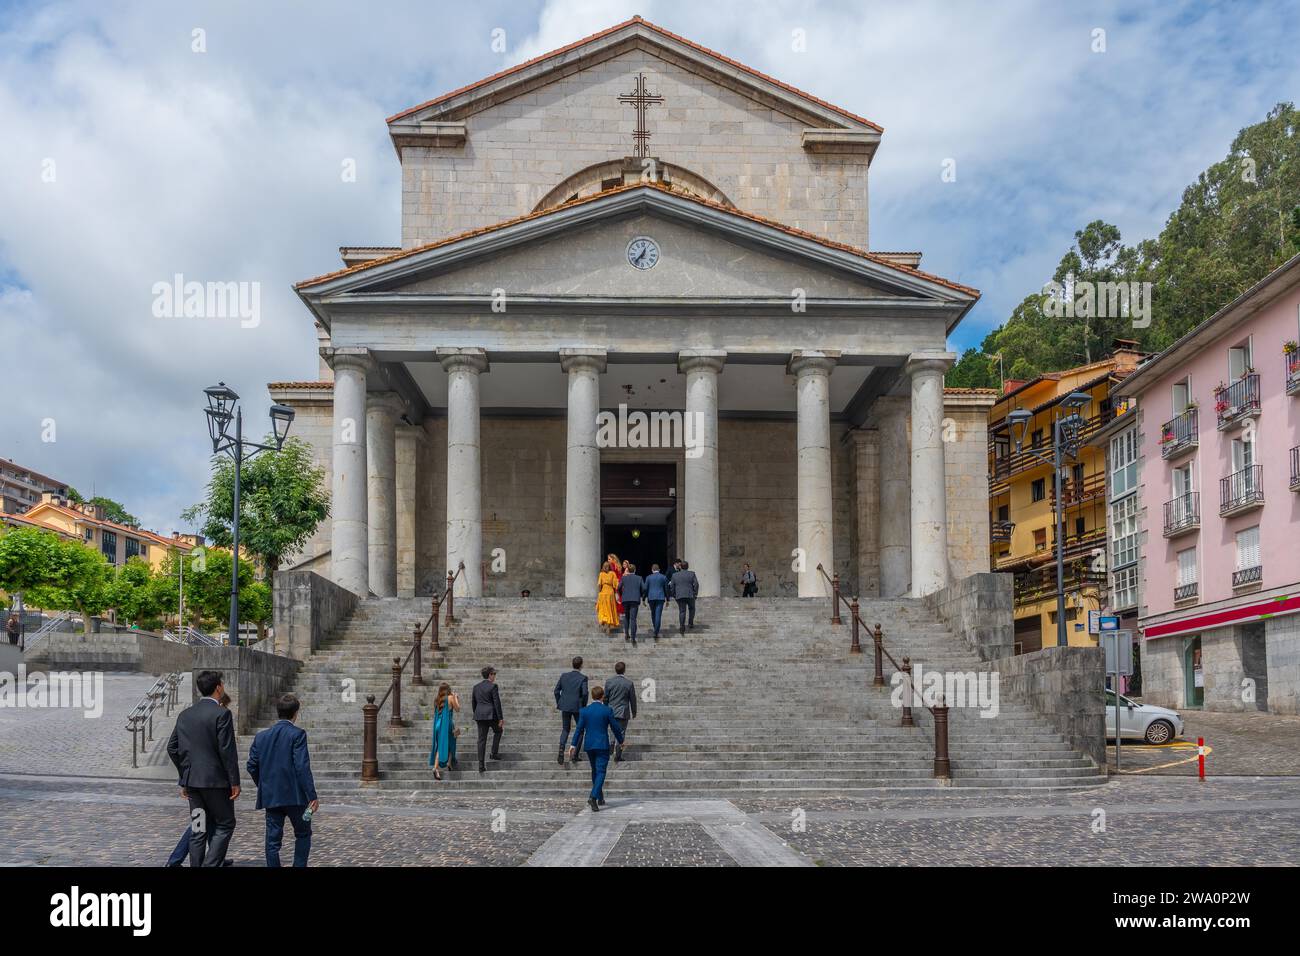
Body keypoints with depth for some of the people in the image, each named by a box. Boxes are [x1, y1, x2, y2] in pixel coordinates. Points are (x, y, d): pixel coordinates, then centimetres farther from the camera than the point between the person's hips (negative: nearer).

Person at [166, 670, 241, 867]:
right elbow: (227, 750, -15)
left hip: (192, 781, 6)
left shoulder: (185, 715, 8)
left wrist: (185, 777, 19)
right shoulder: (221, 714, -12)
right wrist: (234, 782, -10)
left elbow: (172, 748, 11)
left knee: (199, 830, 11)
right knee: (225, 824, 4)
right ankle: (211, 864, -8)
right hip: (216, 780, -6)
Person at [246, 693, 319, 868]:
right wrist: (312, 796, -14)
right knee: (303, 834, 12)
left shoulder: (261, 736, 7)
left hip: (270, 797, 4)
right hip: (294, 795, -4)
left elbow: (252, 766, 8)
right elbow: (303, 767, -16)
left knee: (273, 839, 7)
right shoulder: (297, 734, -10)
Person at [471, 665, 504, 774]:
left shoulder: (476, 687, 10)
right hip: (491, 715, -5)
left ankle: (481, 766, 1)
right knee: (498, 731, 25)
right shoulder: (493, 686, -8)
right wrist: (501, 718, -8)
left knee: (482, 740, 5)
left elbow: (473, 703, 16)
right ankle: (494, 753, 20)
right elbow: (497, 703, -11)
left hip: (479, 716, 5)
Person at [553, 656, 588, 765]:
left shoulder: (564, 675, 3)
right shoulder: (582, 678, -9)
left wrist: (558, 703, 14)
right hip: (577, 707, -3)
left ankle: (561, 749, -11)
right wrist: (584, 705, -3)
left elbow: (557, 690, 4)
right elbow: (584, 693, -18)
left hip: (565, 706, 3)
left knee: (565, 729, 14)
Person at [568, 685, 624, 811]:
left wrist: (573, 745, 2)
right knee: (600, 772, -3)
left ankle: (600, 798, 29)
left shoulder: (584, 711, -1)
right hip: (602, 745, -4)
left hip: (589, 746, 4)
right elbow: (615, 728, -1)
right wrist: (621, 740, 15)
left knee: (595, 771, 19)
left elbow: (579, 729, -1)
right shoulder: (607, 711, -8)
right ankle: (593, 797, -22)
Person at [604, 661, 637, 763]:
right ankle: (618, 756, 3)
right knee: (621, 734, 4)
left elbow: (605, 698, 2)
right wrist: (634, 712, 13)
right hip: (623, 712, -2)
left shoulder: (609, 682, -5)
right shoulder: (629, 684, -8)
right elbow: (633, 699, -1)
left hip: (611, 712, 2)